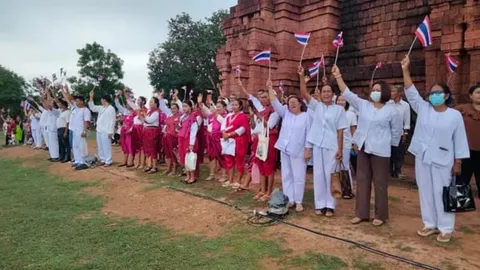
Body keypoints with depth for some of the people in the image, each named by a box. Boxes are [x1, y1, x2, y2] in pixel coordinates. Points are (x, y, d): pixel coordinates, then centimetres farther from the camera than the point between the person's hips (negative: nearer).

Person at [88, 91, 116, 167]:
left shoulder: (111, 109, -10)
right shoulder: (101, 108, 15)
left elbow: (112, 121, -15)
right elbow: (92, 107, 26)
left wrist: (110, 131, -19)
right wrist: (91, 97, 18)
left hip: (106, 131, -9)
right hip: (99, 130, 9)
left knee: (106, 146, -5)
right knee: (100, 146, 13)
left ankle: (108, 161, 2)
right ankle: (102, 160, 22)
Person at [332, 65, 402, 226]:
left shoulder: (391, 111, -5)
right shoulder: (363, 105, 4)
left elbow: (397, 131, 4)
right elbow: (347, 94, -2)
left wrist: (389, 144, 6)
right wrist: (338, 77, -10)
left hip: (380, 151, -4)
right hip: (363, 149, 4)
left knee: (380, 183, 4)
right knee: (362, 181, 9)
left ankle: (380, 215, 18)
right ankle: (361, 213, 20)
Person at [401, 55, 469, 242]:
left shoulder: (455, 115, -4)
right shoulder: (423, 109, 3)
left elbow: (459, 140, -2)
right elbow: (411, 93, -6)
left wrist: (458, 162, -5)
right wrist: (405, 70, -14)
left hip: (442, 161, -3)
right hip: (422, 158, 3)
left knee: (442, 194, 3)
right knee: (425, 192, 11)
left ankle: (445, 228, 17)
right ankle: (430, 224, 24)